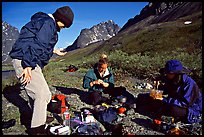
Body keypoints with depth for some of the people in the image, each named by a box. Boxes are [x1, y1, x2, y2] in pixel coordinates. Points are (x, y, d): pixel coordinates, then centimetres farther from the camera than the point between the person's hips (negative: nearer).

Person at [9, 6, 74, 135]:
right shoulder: (48, 23, -11)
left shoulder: (46, 22, 22)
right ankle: (37, 129, 0)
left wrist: (55, 51, 40)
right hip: (24, 61, -11)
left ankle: (39, 120, 31)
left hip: (30, 61, 11)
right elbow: (38, 44, -21)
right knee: (43, 94, -10)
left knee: (39, 95, 17)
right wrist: (28, 65, -26)